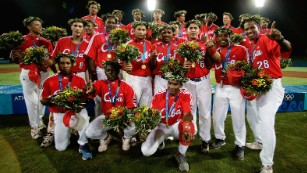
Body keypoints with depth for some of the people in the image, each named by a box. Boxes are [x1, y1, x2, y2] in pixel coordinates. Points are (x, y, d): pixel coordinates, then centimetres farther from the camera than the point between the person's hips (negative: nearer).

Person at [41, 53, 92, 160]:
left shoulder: (80, 80, -1)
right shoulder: (49, 81, 1)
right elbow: (43, 101, 4)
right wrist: (50, 100, -18)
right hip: (59, 114, 1)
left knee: (84, 116, -38)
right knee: (60, 147, 1)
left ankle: (83, 145, -15)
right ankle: (67, 131, 34)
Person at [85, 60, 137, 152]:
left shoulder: (127, 87, -7)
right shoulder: (101, 83, -5)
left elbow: (131, 107, -9)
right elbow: (93, 88, -30)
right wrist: (91, 90, -56)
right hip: (106, 116, 2)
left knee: (134, 128, -30)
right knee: (90, 133, -19)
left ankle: (126, 138, 10)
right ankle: (105, 137, 18)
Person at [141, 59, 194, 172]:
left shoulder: (185, 95, -16)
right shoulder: (159, 95, -13)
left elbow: (187, 114, -29)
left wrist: (186, 127, -51)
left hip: (177, 125, -1)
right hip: (161, 126, 1)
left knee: (188, 125, -37)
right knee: (146, 151, -16)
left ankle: (181, 155, -9)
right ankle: (162, 139, 21)